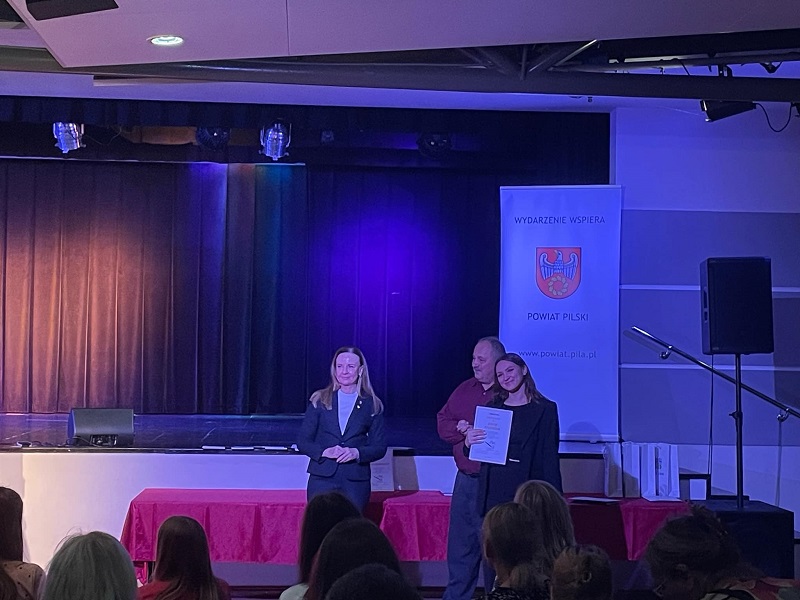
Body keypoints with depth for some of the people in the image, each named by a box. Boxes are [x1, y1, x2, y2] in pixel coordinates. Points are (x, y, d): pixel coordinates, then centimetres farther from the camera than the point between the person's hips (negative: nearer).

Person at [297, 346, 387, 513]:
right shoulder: (319, 400, 6)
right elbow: (303, 442, 5)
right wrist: (325, 451, -14)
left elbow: (380, 447, 6)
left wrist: (356, 453, -13)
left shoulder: (372, 405, 6)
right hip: (322, 479, 0)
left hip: (355, 481, 0)